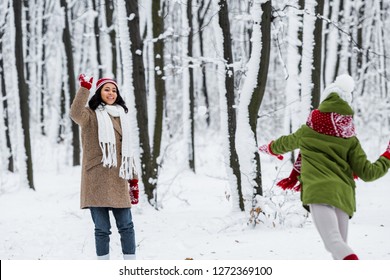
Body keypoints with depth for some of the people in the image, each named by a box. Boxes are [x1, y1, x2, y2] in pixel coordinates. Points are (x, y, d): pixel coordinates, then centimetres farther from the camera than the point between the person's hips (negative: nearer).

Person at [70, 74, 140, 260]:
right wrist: (84, 88, -27)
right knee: (102, 228, -1)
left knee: (126, 226, 5)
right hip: (96, 180, -5)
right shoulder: (91, 115, 2)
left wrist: (133, 179, 17)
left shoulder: (121, 116, 18)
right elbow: (75, 114, -24)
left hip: (118, 180, 5)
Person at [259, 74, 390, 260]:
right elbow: (367, 172, 12)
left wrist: (270, 148, 57)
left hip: (319, 191, -4)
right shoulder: (350, 140, 14)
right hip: (344, 193, 4)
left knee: (333, 242, -20)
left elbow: (286, 143, 33)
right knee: (340, 245, 15)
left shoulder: (308, 131, 13)